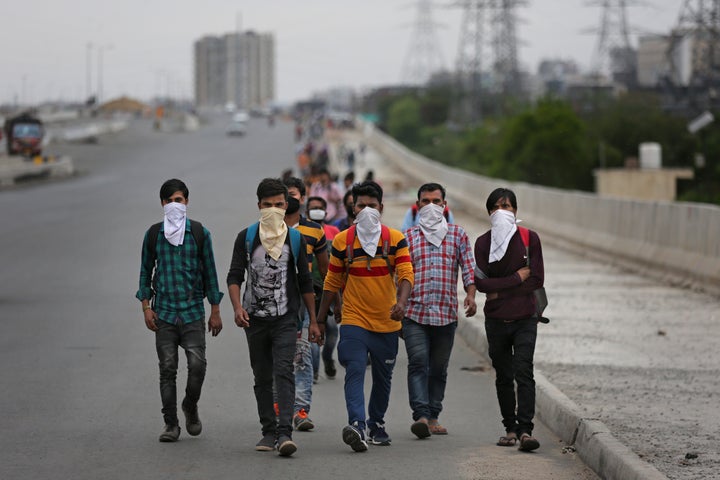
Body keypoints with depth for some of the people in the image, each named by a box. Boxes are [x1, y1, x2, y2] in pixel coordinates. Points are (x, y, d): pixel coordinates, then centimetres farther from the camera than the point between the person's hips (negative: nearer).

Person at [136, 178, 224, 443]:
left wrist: (215, 311, 4)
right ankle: (171, 423, 7)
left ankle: (190, 407, 17)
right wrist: (146, 307, 2)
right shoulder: (153, 234, 6)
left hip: (193, 310, -1)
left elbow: (209, 272, 6)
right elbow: (146, 270, 12)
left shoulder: (199, 233, 3)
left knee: (197, 365, -10)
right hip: (164, 312, 1)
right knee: (167, 369, 0)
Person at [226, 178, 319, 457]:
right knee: (262, 378, 8)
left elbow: (305, 282, 11)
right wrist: (238, 307, -18)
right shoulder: (246, 238, 4)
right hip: (255, 319, 2)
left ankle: (285, 432, -24)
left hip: (285, 319, -2)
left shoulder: (295, 239, 5)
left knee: (284, 372, -15)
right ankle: (269, 431, 16)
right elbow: (235, 276, 0)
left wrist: (313, 321, 10)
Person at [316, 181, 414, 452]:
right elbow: (332, 283, 9)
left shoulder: (395, 239, 0)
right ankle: (357, 426, -30)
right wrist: (320, 320, 10)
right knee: (354, 373, -18)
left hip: (387, 323, 1)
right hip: (354, 320, -1)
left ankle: (376, 425, 32)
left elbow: (406, 274, -9)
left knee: (383, 378, 14)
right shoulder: (342, 241, 1)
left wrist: (401, 302, -29)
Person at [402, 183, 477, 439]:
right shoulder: (408, 237, 9)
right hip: (414, 312, -1)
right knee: (418, 363, -14)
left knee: (439, 367, 8)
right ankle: (421, 415, -21)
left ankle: (433, 416, 16)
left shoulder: (458, 234, 11)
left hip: (446, 313, 2)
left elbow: (468, 268, 5)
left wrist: (470, 294, -11)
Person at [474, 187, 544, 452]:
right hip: (496, 320, 2)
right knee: (503, 377, 9)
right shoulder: (483, 242, 1)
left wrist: (501, 292, -8)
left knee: (523, 373, -15)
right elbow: (480, 282, -8)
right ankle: (511, 428, 19)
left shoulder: (529, 238, -2)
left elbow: (537, 280, -7)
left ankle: (525, 430, -22)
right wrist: (517, 277, -12)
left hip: (524, 319, -2)